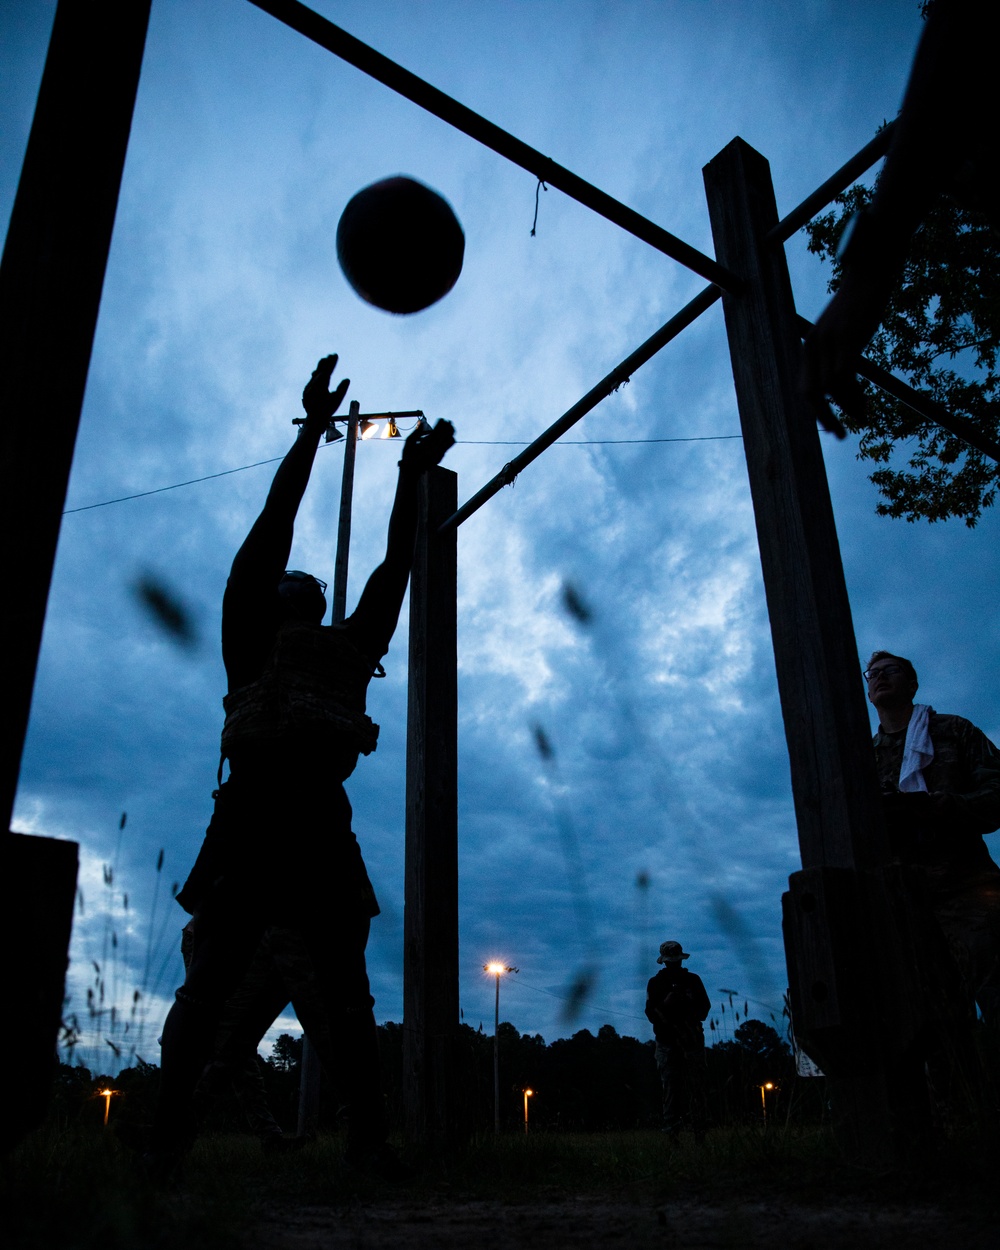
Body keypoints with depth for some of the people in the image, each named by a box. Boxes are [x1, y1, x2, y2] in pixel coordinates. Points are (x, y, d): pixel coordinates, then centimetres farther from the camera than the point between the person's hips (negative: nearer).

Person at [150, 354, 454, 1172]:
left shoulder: (351, 648, 27)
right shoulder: (251, 637, 18)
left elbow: (394, 570, 25)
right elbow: (272, 531, 15)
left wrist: (412, 478, 23)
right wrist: (312, 433, 14)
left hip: (322, 820, 3)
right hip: (253, 810, -3)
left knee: (346, 989, -2)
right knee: (214, 976, -6)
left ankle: (368, 1136, -2)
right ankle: (170, 1129, -3)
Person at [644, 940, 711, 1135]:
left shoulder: (693, 980, 9)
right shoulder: (655, 983, 5)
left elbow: (705, 1008, 6)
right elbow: (651, 1013, -1)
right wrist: (666, 1003, -19)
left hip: (692, 1041, 1)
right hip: (667, 1042, -1)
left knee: (693, 1086, -1)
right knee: (670, 1087, -4)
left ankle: (697, 1128, 2)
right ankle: (671, 1129, -2)